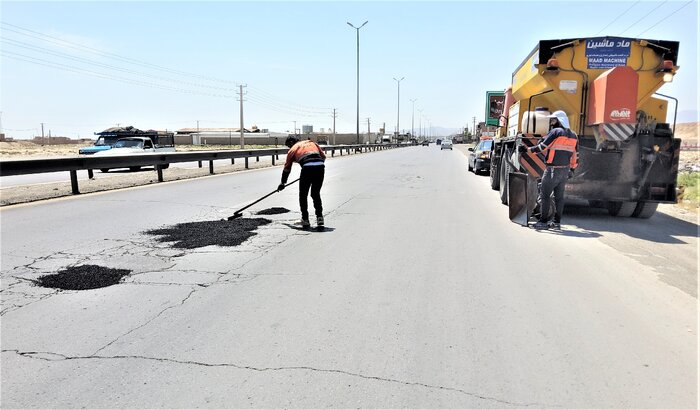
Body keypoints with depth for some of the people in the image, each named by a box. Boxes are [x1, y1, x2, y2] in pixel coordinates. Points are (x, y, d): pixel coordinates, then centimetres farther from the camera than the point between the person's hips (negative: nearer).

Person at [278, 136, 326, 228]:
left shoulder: (292, 150, 20)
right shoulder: (312, 142, 28)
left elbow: (287, 168, 26)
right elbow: (323, 156, 23)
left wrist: (283, 183, 37)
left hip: (307, 168, -3)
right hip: (320, 167, 4)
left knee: (303, 195, 15)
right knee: (316, 194, 20)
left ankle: (305, 220, 16)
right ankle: (319, 217, 11)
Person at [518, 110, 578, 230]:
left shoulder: (556, 132, -10)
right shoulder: (573, 136, 13)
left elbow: (542, 146, -13)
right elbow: (575, 155, 16)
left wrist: (527, 149, -3)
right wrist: (572, 169, 23)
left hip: (552, 170, -7)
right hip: (565, 170, 7)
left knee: (544, 195, -1)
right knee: (559, 196, 11)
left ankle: (543, 222, -1)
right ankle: (557, 222, 14)